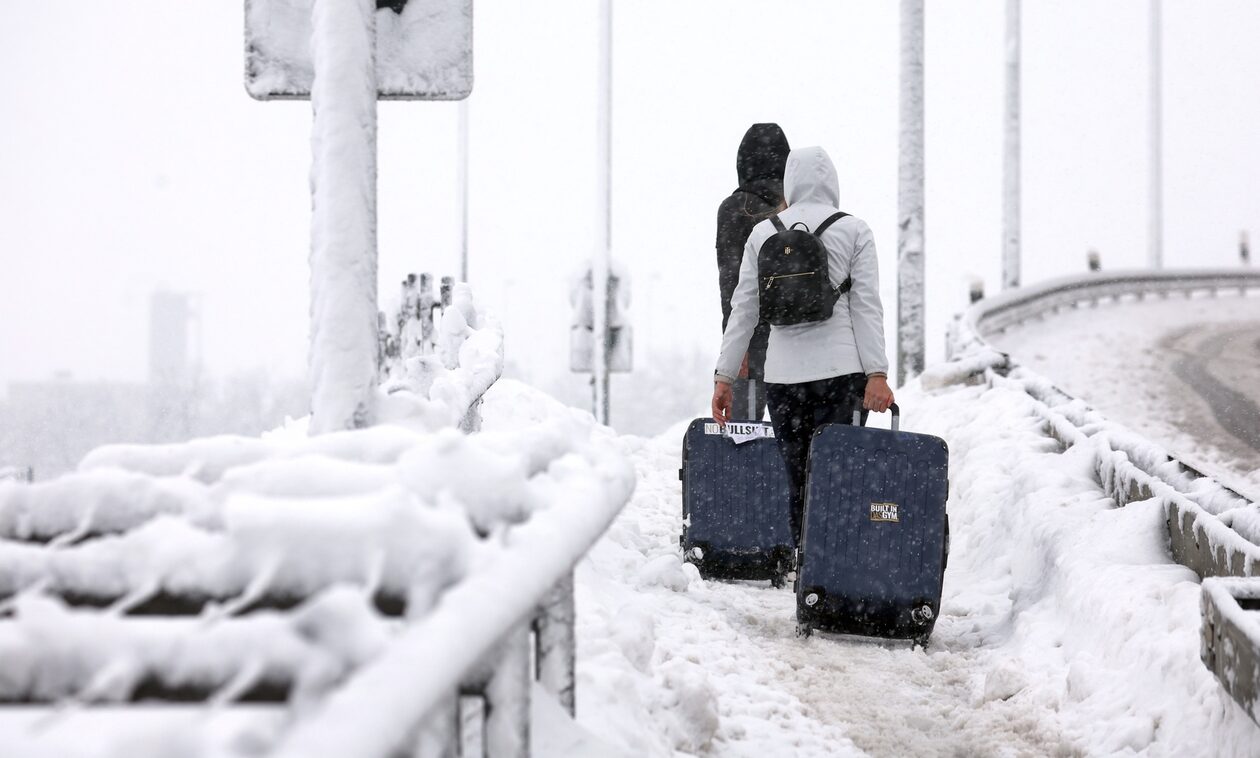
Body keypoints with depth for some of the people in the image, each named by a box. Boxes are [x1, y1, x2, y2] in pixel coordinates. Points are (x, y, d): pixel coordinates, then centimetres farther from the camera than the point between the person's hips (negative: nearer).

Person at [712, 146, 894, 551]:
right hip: (841, 368, -2)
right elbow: (866, 305, -4)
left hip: (782, 374, 2)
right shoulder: (854, 231, 3)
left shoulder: (763, 233, 9)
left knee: (795, 478, 8)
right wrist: (877, 374, -7)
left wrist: (724, 376, 10)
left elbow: (743, 309, 8)